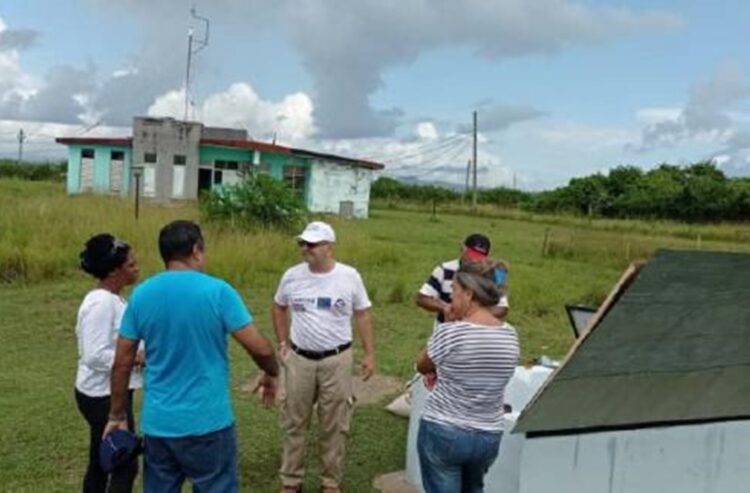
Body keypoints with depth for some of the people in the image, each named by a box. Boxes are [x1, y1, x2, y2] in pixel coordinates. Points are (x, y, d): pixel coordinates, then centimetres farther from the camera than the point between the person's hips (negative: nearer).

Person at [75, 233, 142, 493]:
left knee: (101, 464, 20)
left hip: (106, 393, 10)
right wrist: (137, 358, -22)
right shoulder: (101, 303, -23)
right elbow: (95, 356, -28)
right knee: (126, 466, -1)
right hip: (104, 397, -10)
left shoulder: (111, 298, 8)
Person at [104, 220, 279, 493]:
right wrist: (271, 374, 9)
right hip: (208, 423, -4)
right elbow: (260, 348, -12)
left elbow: (121, 364, 3)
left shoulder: (140, 295, 0)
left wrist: (117, 416, 14)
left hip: (157, 423, 4)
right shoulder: (218, 291, -12)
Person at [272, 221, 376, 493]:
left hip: (336, 360, -2)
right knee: (294, 422, 12)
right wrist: (283, 343, 9)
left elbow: (363, 316, 0)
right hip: (299, 359, 2)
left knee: (334, 425, 10)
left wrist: (370, 353, -2)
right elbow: (278, 308, 14)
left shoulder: (349, 276, -8)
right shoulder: (292, 276, -3)